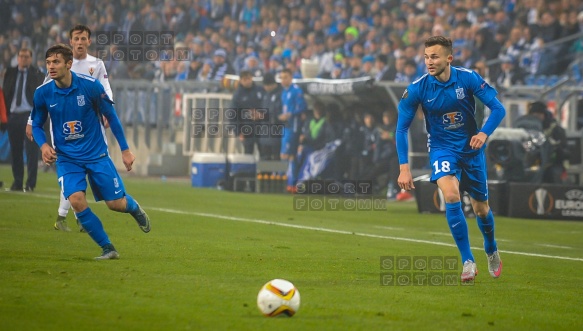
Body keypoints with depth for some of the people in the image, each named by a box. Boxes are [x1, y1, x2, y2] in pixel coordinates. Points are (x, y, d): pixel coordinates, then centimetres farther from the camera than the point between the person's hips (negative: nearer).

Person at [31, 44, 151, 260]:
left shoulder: (90, 86, -14)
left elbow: (111, 116, -2)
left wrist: (125, 150, 1)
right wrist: (43, 145, -15)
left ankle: (134, 208, 41)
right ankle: (107, 248, -6)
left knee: (116, 204, 0)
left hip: (96, 153, -1)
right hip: (66, 158, 1)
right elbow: (37, 125, 6)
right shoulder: (42, 94, -9)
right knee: (76, 200, -22)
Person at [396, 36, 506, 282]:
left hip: (471, 148, 1)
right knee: (451, 195, -27)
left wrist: (484, 133, -28)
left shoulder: (468, 78, -15)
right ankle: (468, 262, -20)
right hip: (442, 148, -1)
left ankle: (492, 252, 43)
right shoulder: (418, 88, -15)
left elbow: (498, 108, -10)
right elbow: (401, 128, -7)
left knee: (481, 208, 11)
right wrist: (404, 167, -13)